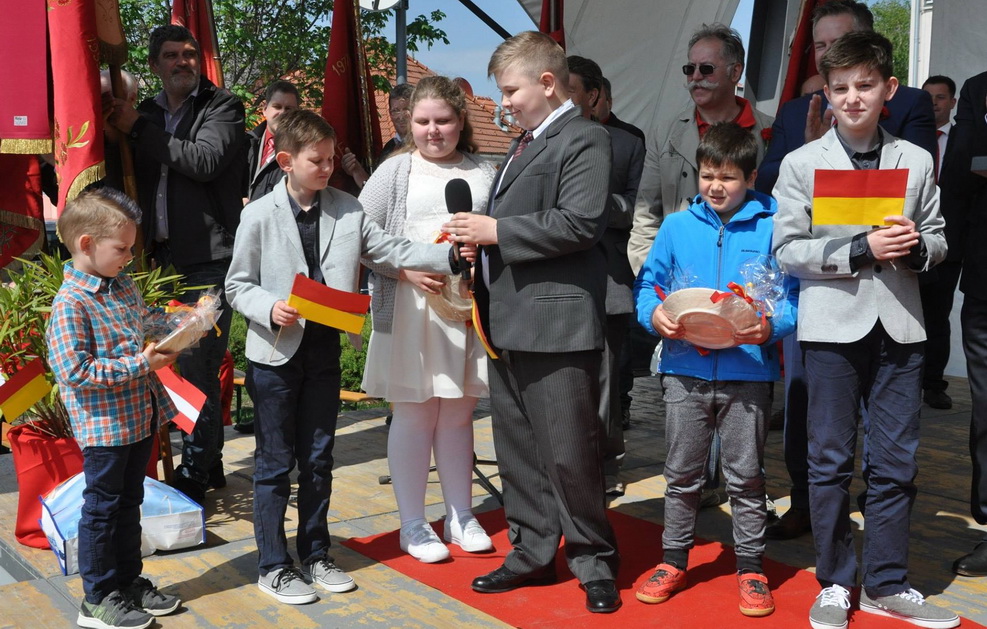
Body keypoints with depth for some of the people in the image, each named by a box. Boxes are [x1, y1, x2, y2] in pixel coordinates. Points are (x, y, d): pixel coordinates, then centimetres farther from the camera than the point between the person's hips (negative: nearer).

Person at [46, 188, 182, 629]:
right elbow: (74, 369, -25)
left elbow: (145, 321, 25)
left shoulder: (124, 286, 7)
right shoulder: (70, 304, -20)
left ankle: (129, 581, 34)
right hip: (105, 426, -8)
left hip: (140, 417, 8)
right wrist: (139, 364, -25)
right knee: (103, 508, 5)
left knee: (130, 501, 19)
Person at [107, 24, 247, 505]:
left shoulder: (222, 107, 0)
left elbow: (204, 162, -17)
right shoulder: (148, 113, 18)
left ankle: (194, 473, -1)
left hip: (211, 255, -6)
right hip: (165, 256, 6)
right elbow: (138, 180, 19)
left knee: (196, 365, -9)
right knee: (195, 365, 12)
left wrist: (139, 128, -11)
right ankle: (210, 464, 23)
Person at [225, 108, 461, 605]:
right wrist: (270, 309, -22)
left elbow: (390, 250, -1)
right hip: (275, 353, -4)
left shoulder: (347, 210, 2)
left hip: (324, 350, 4)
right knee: (275, 464, 4)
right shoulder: (259, 215, -7)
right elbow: (238, 285, -4)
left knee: (318, 459, 14)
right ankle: (272, 566, 16)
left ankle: (315, 555, 28)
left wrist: (449, 255, -12)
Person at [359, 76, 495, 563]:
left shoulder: (483, 173, 11)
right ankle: (413, 525, 14)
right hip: (410, 309, -2)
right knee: (414, 413, 3)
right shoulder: (394, 171, 4)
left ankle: (460, 516, 24)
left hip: (468, 307, 3)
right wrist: (407, 270, -15)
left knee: (458, 413, 12)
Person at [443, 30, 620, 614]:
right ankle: (534, 553, 27)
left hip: (557, 323, -9)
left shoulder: (583, 139, -8)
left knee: (568, 453, -2)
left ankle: (594, 562, 14)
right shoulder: (525, 144, 20)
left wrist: (497, 231, -16)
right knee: (518, 451, 15)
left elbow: (579, 223, -20)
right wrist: (480, 237, 5)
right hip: (509, 323, 9)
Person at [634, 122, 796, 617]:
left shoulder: (771, 227, -1)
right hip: (686, 369, 2)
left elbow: (793, 297, -3)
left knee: (746, 477, 8)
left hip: (748, 370, -2)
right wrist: (655, 314, -13)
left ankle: (751, 568, 22)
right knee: (682, 473, 12)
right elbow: (647, 284, 7)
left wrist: (771, 326, -22)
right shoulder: (677, 226, 5)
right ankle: (673, 560, 27)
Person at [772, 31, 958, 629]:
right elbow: (788, 249, -5)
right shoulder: (802, 164, 1)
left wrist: (917, 248, -9)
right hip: (833, 322, -2)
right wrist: (861, 250, -15)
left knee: (896, 462, 6)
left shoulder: (917, 161, 8)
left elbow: (937, 239, 14)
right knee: (832, 460, 5)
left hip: (899, 325, 2)